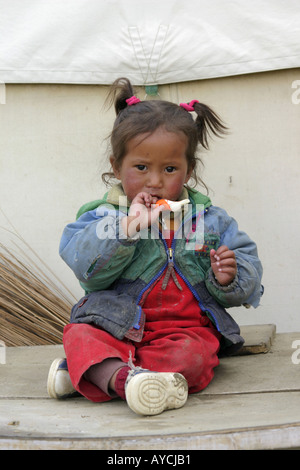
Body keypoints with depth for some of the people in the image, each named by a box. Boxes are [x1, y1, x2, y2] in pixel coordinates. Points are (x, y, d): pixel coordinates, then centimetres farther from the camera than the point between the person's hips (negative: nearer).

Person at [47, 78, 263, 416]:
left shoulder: (210, 220, 8)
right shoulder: (103, 215, 3)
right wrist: (129, 224, -23)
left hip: (186, 326, 1)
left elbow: (248, 273, 9)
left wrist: (229, 277, -15)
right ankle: (124, 378, -53)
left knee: (195, 351, -30)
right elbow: (87, 268, -14)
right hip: (116, 326, 0)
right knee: (79, 335, -26)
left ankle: (87, 373, -36)